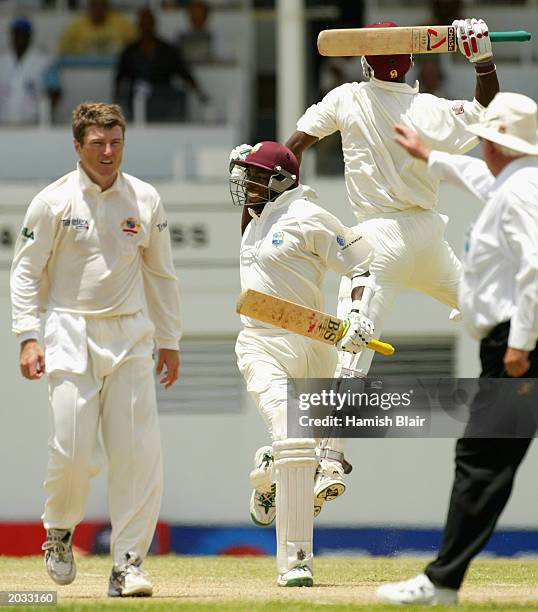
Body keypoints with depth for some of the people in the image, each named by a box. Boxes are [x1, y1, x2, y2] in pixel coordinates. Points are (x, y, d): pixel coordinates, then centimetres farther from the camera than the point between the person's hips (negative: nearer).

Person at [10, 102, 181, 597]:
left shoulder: (145, 200, 6)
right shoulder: (54, 202, -2)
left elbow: (161, 273, 15)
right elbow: (27, 271, 1)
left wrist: (169, 340, 14)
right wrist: (28, 337, -9)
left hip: (131, 336, 2)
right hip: (71, 334, -2)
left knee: (139, 453, -7)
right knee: (71, 452, -9)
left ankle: (127, 563, -2)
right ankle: (59, 529, 20)